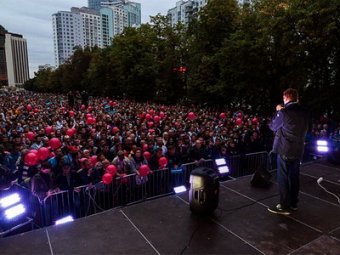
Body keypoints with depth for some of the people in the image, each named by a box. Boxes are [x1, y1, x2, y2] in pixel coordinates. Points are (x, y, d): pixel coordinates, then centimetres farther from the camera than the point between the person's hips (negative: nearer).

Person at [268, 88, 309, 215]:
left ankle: (284, 206, 9)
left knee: (283, 178, 2)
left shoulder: (284, 111, -17)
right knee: (294, 177, 16)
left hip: (285, 149, -7)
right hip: (298, 149, 7)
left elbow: (273, 126, -4)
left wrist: (279, 111, 6)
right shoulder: (305, 112, 3)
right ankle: (293, 203, 28)